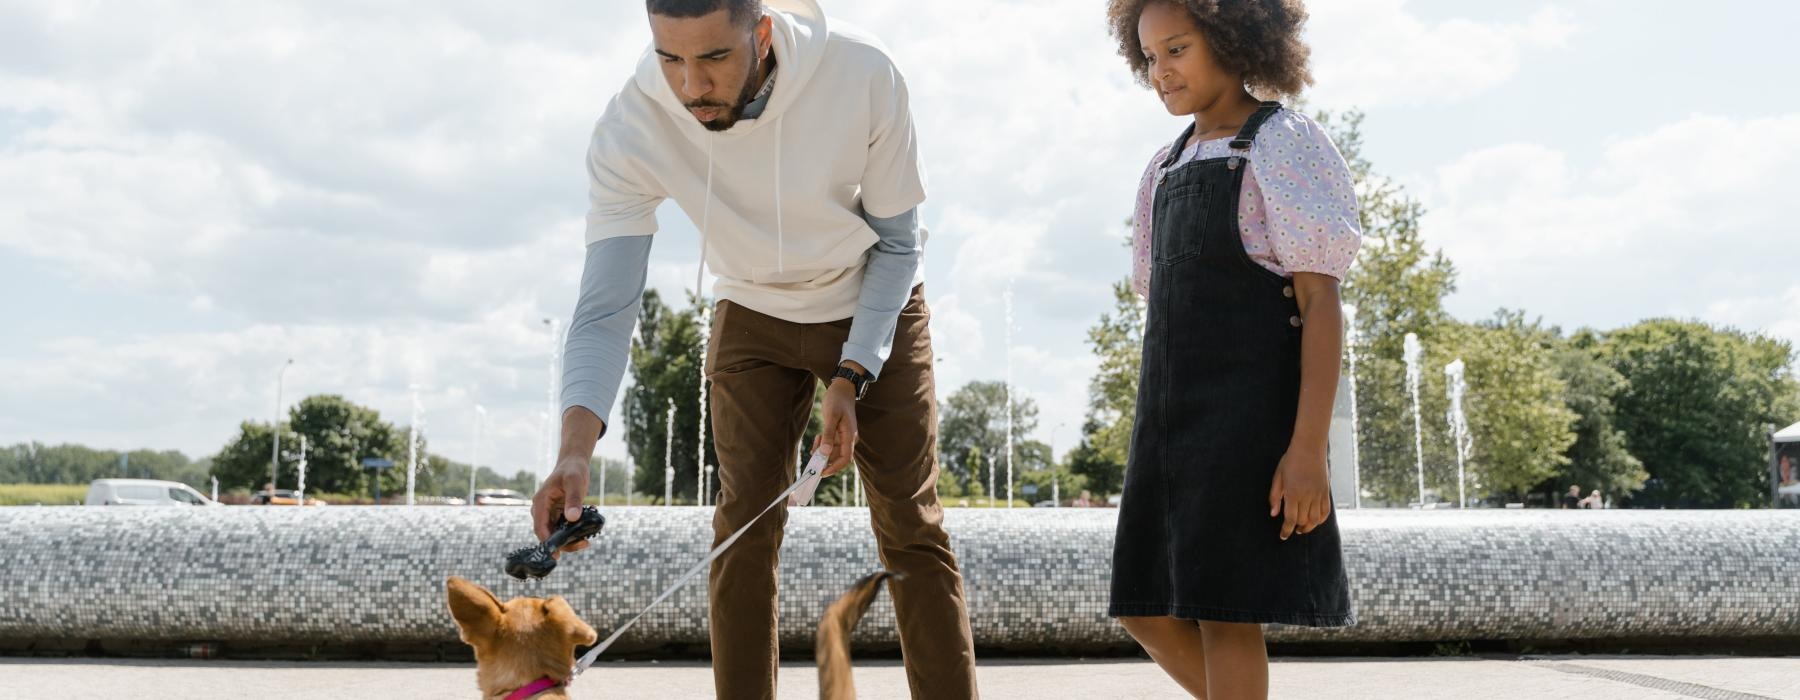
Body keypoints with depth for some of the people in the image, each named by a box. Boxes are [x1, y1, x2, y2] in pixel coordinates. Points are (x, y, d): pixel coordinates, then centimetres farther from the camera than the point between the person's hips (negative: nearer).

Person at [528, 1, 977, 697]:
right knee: (745, 521, -6)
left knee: (912, 529, -3)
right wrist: (574, 449, -44)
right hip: (754, 319, 1)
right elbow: (605, 306, -29)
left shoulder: (864, 72, -30)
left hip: (876, 308, -1)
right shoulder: (630, 129, -27)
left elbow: (897, 242, -15)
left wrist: (850, 378, -21)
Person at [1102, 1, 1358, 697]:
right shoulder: (1168, 166, 17)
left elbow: (1320, 303, -11)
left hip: (1249, 408, -8)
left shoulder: (1284, 145, -4)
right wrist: (1151, 439, 15)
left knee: (1223, 609, -6)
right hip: (1170, 410, 8)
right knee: (1145, 607, 7)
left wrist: (1308, 448, -18)